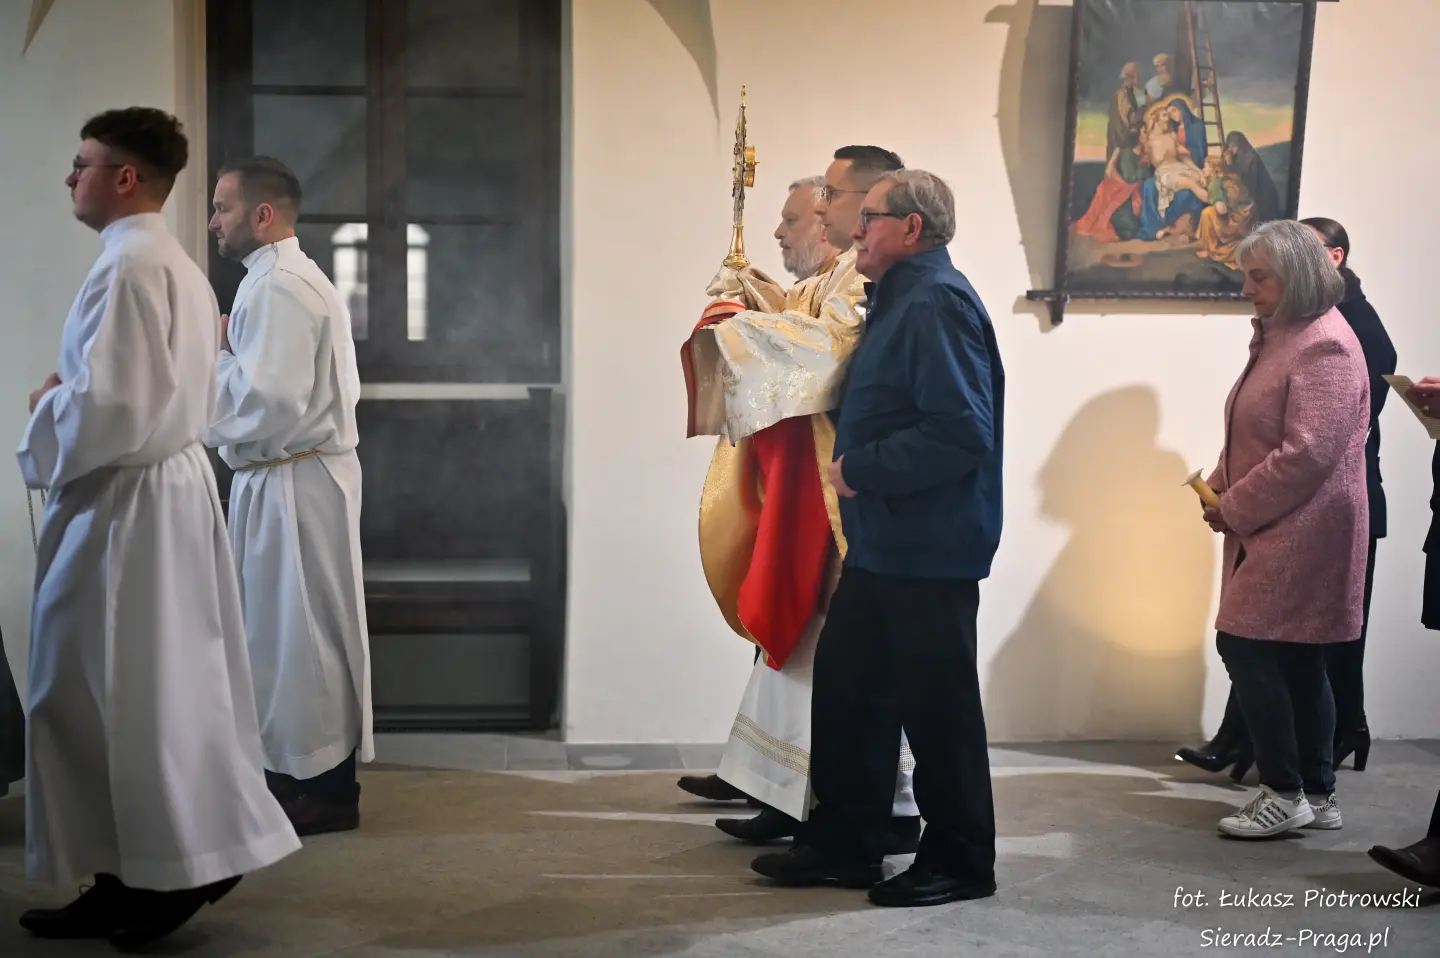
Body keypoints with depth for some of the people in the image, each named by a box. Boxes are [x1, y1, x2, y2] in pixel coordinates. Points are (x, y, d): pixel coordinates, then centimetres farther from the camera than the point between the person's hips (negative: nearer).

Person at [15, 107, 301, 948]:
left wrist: (48, 405, -5)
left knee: (134, 691, -2)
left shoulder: (128, 266, -16)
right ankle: (138, 873, 19)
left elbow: (107, 407, -23)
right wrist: (72, 397, 13)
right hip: (168, 485, 10)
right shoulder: (178, 265, 16)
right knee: (138, 690, 13)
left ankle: (184, 866, 6)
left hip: (127, 506, -10)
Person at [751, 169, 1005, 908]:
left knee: (937, 707, 2)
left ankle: (959, 862, 16)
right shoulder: (901, 298, 16)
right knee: (847, 686, 15)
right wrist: (854, 468, 11)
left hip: (927, 550, -10)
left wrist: (861, 470, -19)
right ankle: (845, 844, 26)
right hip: (883, 543, 10)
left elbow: (961, 432, -27)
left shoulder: (937, 303, -18)